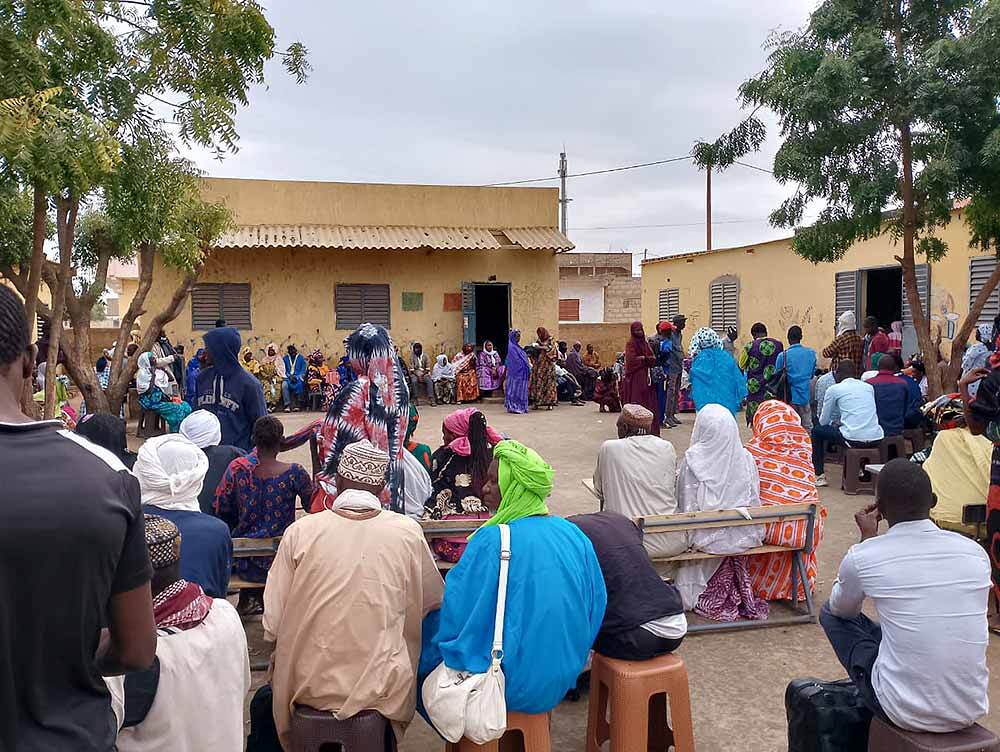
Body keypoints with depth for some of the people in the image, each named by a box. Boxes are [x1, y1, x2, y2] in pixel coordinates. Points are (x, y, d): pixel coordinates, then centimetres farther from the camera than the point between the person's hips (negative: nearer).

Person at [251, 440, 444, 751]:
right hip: (385, 691, 1)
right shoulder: (408, 532, -9)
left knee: (264, 702, 30)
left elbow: (272, 626, -9)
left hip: (311, 687, 0)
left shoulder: (300, 531, -12)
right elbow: (434, 602, 4)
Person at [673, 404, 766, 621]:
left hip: (707, 538, -3)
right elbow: (754, 501, 1)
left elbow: (685, 505, -9)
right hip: (743, 537, 3)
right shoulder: (746, 458, -7)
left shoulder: (692, 459, -15)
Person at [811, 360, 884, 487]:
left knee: (817, 430, 19)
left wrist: (834, 423, 34)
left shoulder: (834, 389, 4)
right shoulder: (869, 387, 17)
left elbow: (823, 421, 11)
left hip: (852, 439, -5)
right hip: (876, 439, 5)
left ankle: (819, 475, 14)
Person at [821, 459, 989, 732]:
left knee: (830, 613, 17)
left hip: (905, 713, -4)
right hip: (971, 711, 4)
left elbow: (841, 609, 10)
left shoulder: (862, 556, -12)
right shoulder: (975, 552, -3)